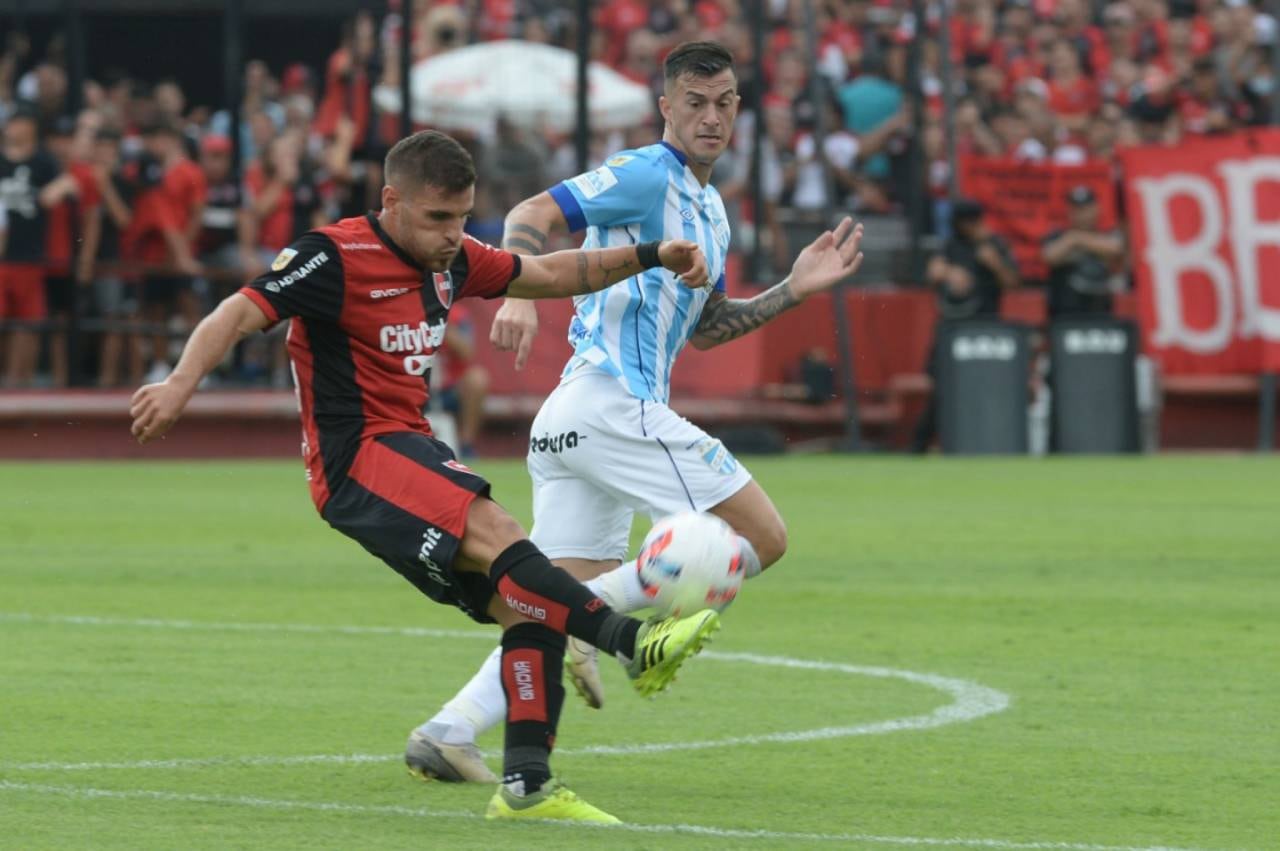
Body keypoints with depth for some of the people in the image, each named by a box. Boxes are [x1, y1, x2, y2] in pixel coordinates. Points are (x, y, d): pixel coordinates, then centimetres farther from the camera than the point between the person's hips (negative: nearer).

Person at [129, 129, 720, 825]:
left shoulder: (450, 259, 12)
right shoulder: (336, 258, -11)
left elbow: (550, 275, 25)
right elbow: (239, 314, -18)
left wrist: (649, 257, 15)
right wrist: (180, 383, -35)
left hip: (413, 453, 9)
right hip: (356, 459, -9)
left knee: (527, 601, -2)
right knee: (492, 531, -31)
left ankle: (526, 785, -1)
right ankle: (631, 643, -40)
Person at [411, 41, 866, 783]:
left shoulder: (711, 213, 23)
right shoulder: (646, 177, -6)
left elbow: (700, 330, 30)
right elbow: (535, 214, -16)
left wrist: (795, 289, 21)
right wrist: (520, 294, -33)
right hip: (613, 402, -10)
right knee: (763, 537, -8)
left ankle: (448, 733, -2)